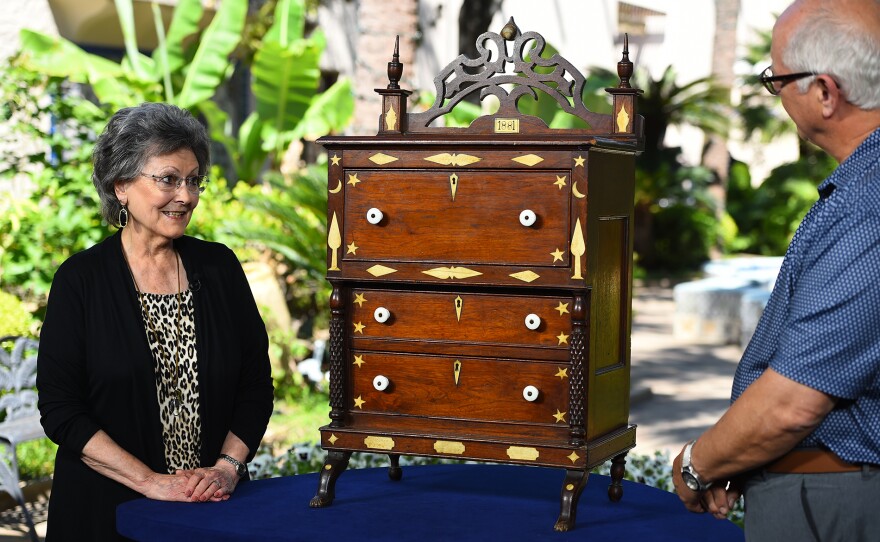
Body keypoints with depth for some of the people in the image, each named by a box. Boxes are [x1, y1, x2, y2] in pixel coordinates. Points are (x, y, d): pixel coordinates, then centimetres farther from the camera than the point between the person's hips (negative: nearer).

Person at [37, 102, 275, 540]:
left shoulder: (219, 266, 2)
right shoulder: (81, 278, -7)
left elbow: (257, 384, 4)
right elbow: (59, 409, -10)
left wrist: (227, 468, -10)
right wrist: (150, 481, -17)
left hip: (215, 504, 3)